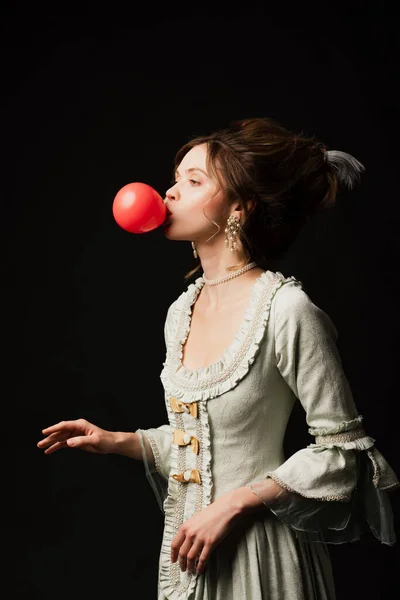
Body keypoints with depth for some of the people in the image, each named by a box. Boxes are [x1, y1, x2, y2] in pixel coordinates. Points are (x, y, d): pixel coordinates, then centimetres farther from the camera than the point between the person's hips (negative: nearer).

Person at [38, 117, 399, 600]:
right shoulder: (181, 311, 4)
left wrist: (234, 504, -19)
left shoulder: (287, 310, -19)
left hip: (258, 553, -7)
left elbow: (339, 450, -16)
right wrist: (116, 442, 3)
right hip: (186, 548, 7)